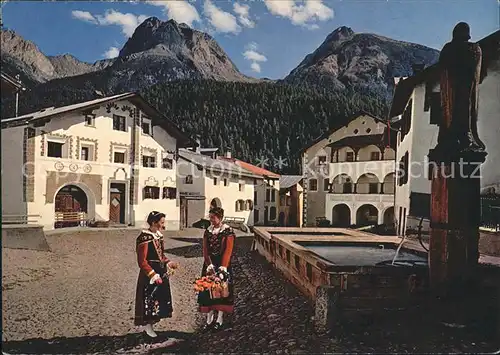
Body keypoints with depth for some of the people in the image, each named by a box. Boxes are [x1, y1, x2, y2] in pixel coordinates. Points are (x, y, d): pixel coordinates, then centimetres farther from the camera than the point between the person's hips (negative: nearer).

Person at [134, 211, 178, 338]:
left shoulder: (159, 236, 7)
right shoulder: (144, 238, -19)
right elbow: (142, 261, -19)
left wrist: (168, 262, 3)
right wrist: (153, 275, -22)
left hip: (161, 273, 9)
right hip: (150, 275, -9)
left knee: (159, 298, 14)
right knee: (149, 299, 2)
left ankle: (150, 323, 28)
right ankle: (147, 326, 19)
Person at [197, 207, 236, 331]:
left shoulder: (228, 231, -8)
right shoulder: (207, 231, 6)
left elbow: (228, 250, -15)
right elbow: (205, 250, 1)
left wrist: (223, 267, -24)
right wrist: (209, 264, -13)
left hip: (222, 264, -4)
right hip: (209, 264, 4)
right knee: (208, 290, 6)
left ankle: (219, 319, 15)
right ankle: (209, 319, 18)